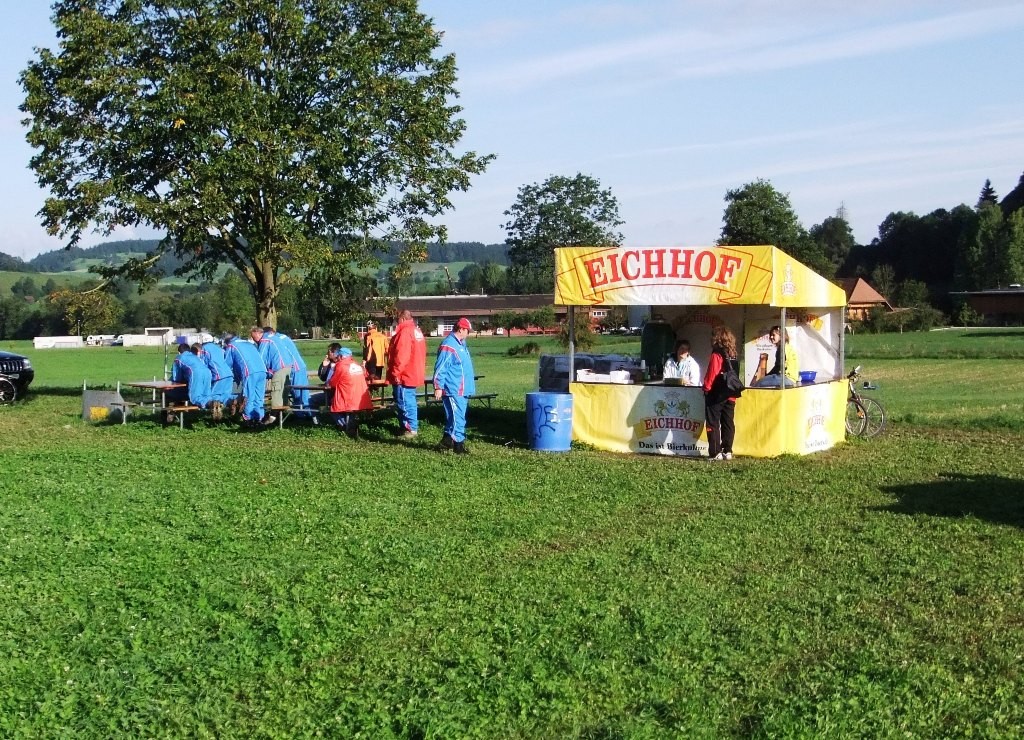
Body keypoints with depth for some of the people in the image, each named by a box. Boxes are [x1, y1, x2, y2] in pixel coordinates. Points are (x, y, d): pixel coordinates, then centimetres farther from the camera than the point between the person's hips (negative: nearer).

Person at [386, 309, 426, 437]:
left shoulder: (405, 332, -16)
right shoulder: (417, 331, 13)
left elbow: (401, 356, -23)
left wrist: (395, 373, -18)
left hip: (404, 376, -10)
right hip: (414, 373, 10)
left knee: (405, 403, -6)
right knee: (409, 401, 16)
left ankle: (411, 428, -4)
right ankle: (410, 426, 23)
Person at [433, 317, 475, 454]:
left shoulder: (461, 344, 15)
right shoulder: (448, 346, -17)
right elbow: (440, 368, -18)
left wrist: (469, 386, 27)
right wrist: (438, 387, -19)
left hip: (462, 391, 10)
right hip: (453, 391, -10)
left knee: (453, 417, 16)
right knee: (457, 418, -8)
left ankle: (447, 441, 24)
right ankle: (459, 444, -5)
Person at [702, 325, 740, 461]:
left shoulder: (717, 355, -13)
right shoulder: (734, 357, 9)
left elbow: (711, 375, -14)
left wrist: (706, 388, -2)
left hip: (716, 395, -7)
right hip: (730, 395, 7)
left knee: (713, 424, -2)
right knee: (728, 424, 9)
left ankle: (715, 453, -6)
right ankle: (727, 451, 10)